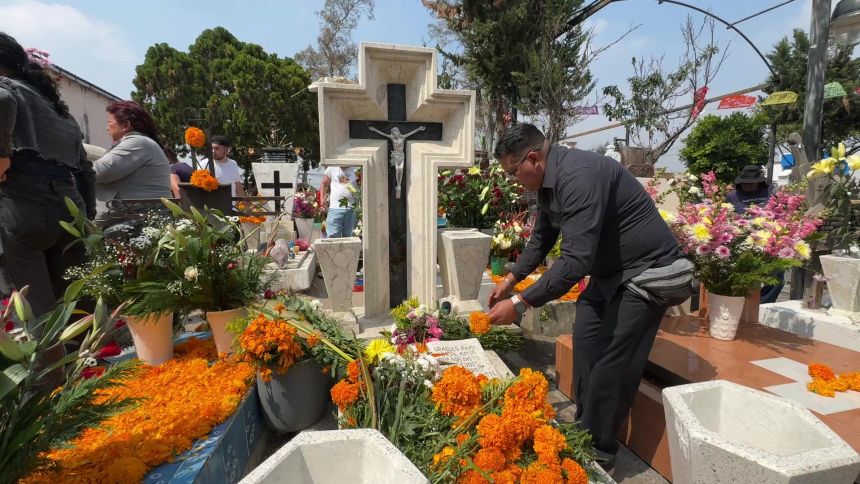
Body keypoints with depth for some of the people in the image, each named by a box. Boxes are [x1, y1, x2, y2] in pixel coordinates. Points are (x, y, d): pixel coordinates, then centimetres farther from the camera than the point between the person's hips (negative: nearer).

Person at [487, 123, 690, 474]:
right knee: (585, 343, 10)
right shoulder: (548, 182, 2)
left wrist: (520, 304, -32)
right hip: (610, 271, 9)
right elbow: (541, 240, 16)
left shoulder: (579, 176, -30)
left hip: (646, 271, -9)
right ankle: (585, 430, 26)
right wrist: (511, 279, 9)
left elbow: (576, 261, -36)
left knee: (611, 363, -6)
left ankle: (598, 453, 12)